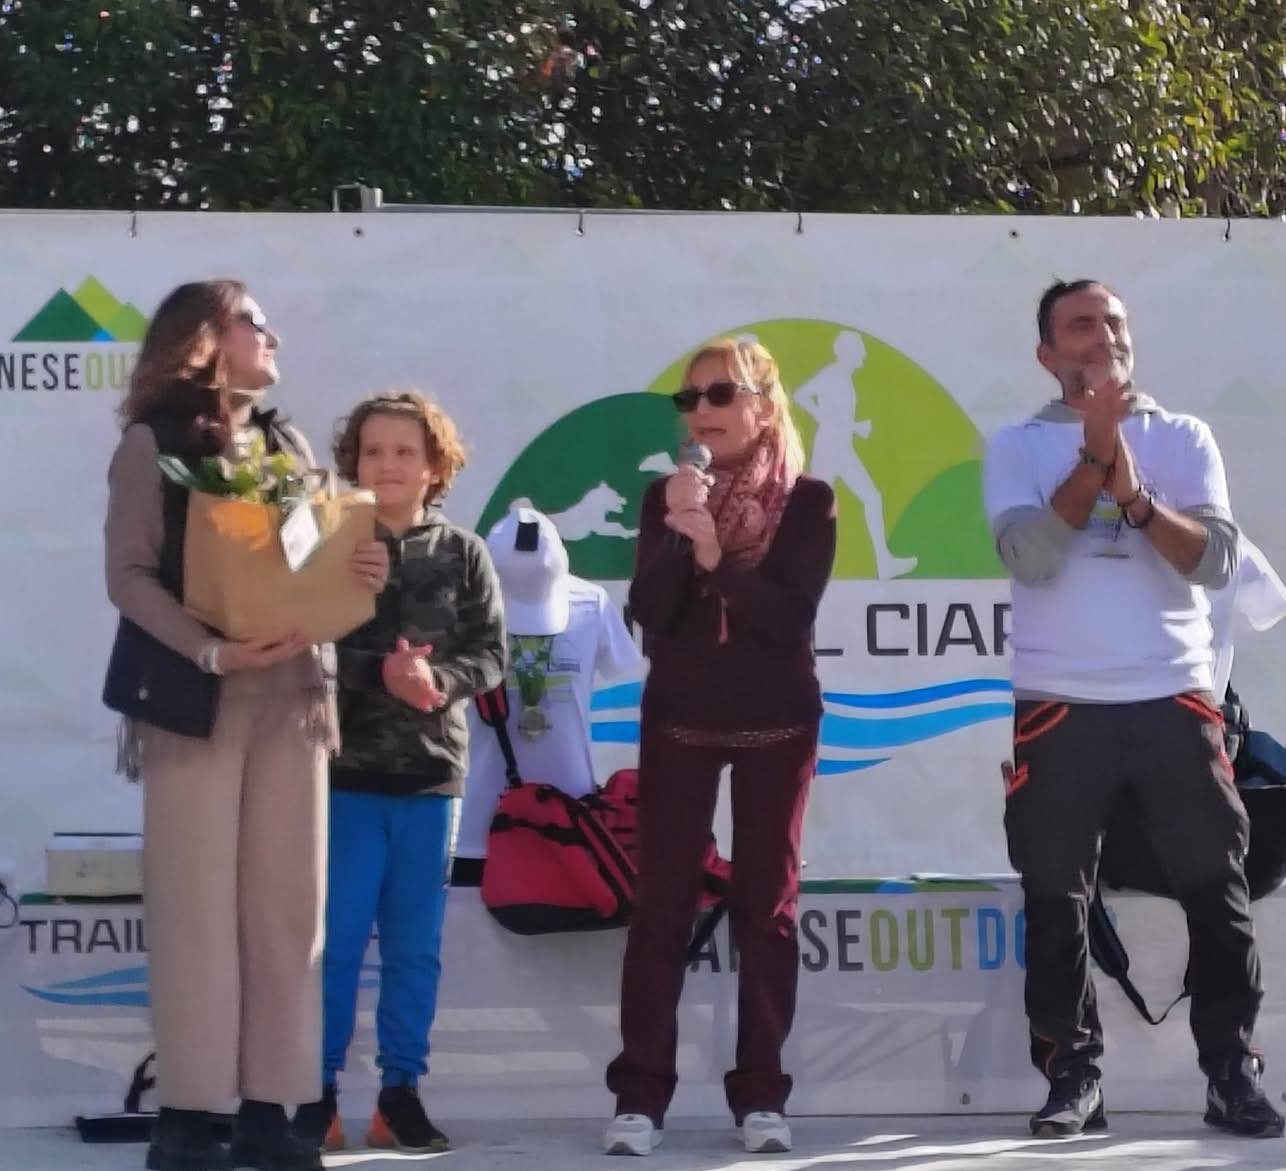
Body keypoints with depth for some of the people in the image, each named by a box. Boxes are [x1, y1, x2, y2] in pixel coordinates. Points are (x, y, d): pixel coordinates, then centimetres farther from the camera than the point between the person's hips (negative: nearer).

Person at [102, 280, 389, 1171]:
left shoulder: (289, 445, 15)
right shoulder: (153, 443, -2)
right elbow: (129, 573, -8)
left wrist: (362, 574, -8)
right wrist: (212, 652, -19)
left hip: (292, 696, 5)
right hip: (196, 700, -5)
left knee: (288, 906, 3)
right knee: (198, 908, -4)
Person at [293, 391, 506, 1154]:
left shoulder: (463, 555, 4)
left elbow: (490, 654, 1)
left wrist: (440, 681, -18)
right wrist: (378, 673, -22)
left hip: (431, 772, 2)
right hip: (345, 767, -2)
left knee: (416, 943, 7)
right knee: (336, 938, -2)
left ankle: (402, 1091, 15)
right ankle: (318, 1091, 5)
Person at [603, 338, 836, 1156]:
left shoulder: (809, 501, -4)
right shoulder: (667, 498, 1)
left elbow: (792, 616, -15)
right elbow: (649, 613, -10)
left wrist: (716, 556, -25)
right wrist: (680, 534, -23)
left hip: (777, 724, -1)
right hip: (678, 721, 1)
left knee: (767, 904, 3)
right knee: (662, 902, -3)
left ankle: (761, 1096, 5)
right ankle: (640, 1096, -3)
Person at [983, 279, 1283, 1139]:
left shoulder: (1183, 438, 8)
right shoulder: (1019, 447, 5)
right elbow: (1029, 556, -11)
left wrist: (1137, 498, -17)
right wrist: (1096, 455, -15)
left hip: (1175, 700, 1)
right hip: (1060, 708, -1)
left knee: (1216, 888, 1)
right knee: (1057, 899, 1)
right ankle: (1074, 1075, 8)